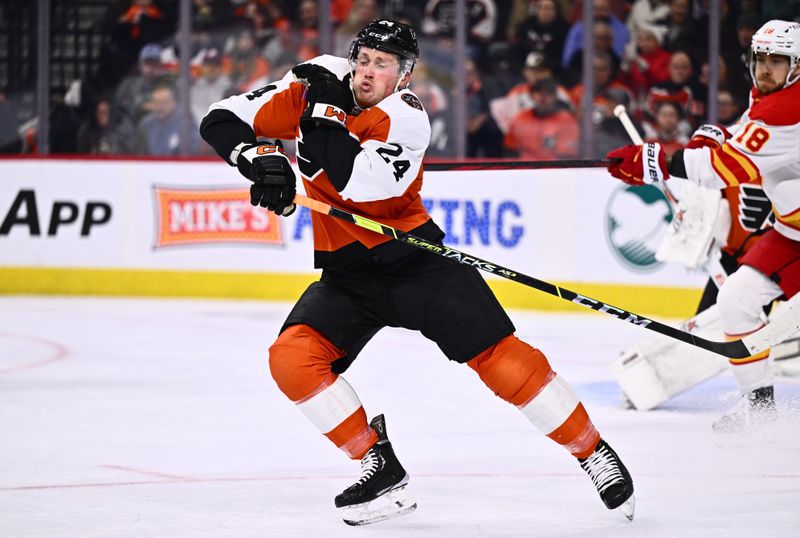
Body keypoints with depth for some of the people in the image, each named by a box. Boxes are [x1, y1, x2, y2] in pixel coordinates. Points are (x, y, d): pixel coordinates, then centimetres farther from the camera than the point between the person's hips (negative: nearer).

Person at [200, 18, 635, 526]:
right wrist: (259, 157, -21)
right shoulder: (315, 85, -4)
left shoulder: (405, 117, -15)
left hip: (415, 258, -4)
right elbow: (220, 122, -3)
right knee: (292, 358, -18)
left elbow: (358, 185, -31)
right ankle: (382, 471, -8)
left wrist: (326, 113, -26)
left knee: (500, 356, -12)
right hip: (347, 274, 4)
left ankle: (594, 452, 3)